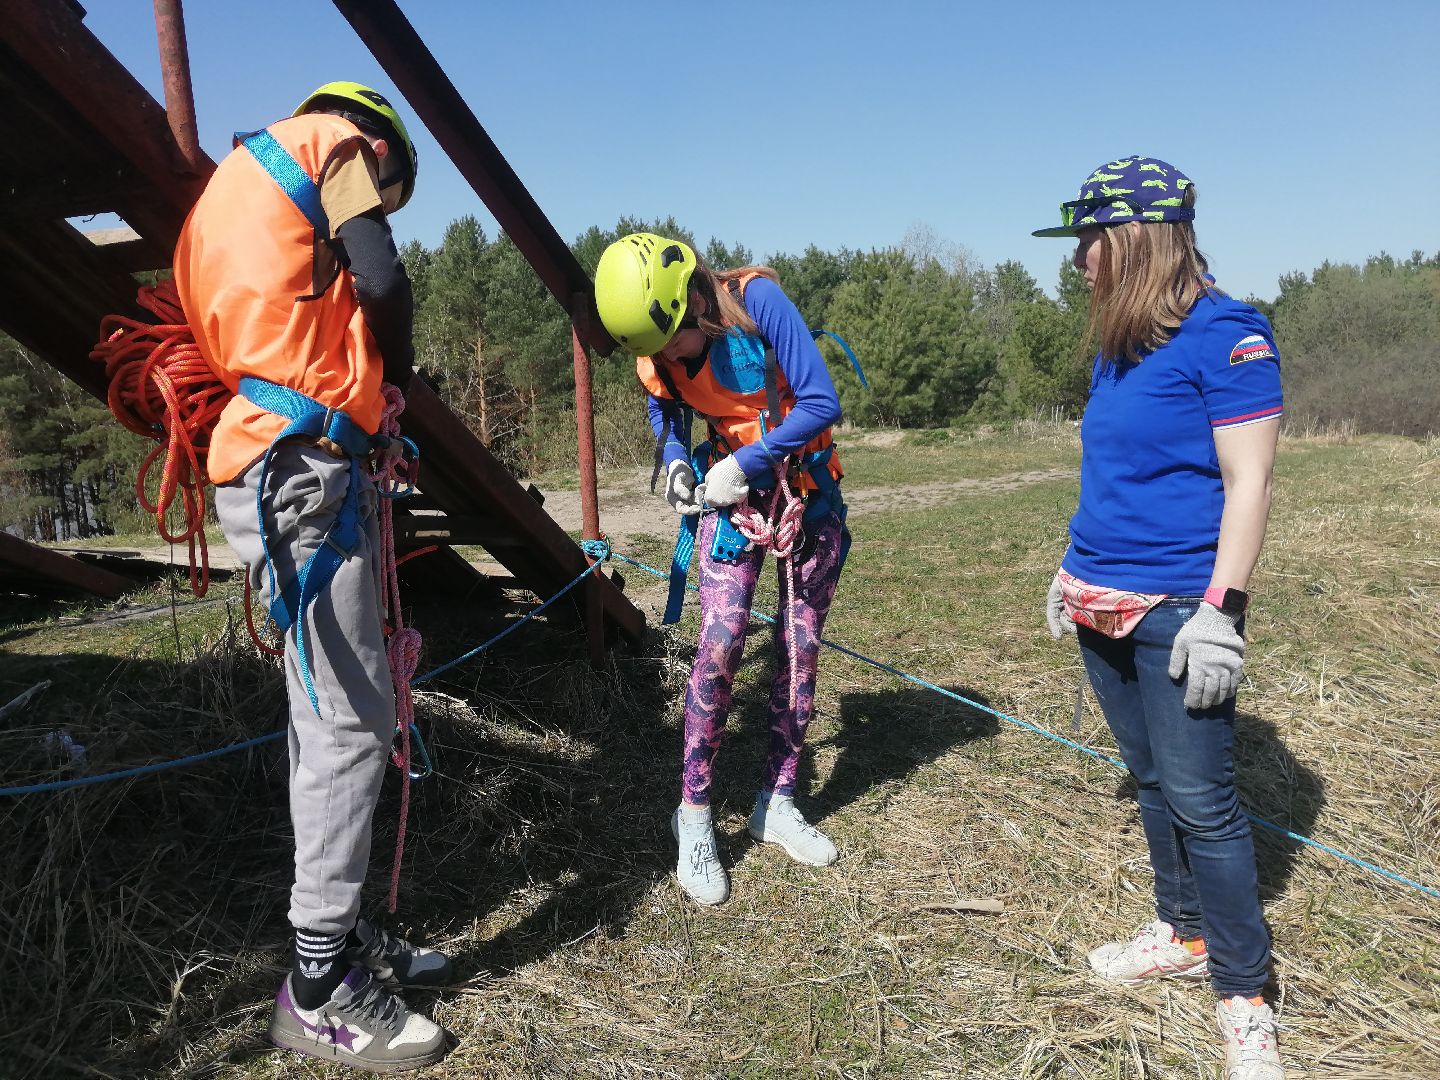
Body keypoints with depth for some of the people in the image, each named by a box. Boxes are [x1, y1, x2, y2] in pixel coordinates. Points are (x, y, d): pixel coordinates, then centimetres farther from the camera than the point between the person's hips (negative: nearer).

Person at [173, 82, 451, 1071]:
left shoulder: (228, 189, 31)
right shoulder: (329, 140, 6)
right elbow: (383, 277, -9)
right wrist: (398, 368, 10)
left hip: (292, 470, 10)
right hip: (301, 470, -10)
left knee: (333, 714, 12)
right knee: (351, 719, -8)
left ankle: (342, 934, 23)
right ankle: (321, 989, 1)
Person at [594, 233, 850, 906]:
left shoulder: (757, 301, -22)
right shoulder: (654, 353, -8)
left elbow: (821, 402, -23)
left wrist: (746, 461, -24)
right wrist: (675, 459, -6)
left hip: (808, 488, -1)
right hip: (733, 492, 1)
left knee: (800, 651, 3)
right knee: (720, 644, -14)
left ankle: (776, 804, 19)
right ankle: (694, 815, 0)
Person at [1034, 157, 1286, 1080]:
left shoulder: (1224, 333, -12)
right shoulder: (1118, 345, 11)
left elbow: (1249, 482, -15)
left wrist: (1220, 611, -20)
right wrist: (1077, 569, 20)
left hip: (1178, 610, -8)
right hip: (1105, 606, 8)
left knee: (1200, 801, -1)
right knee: (1154, 779, 17)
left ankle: (1244, 996, 16)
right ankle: (1185, 935, 34)